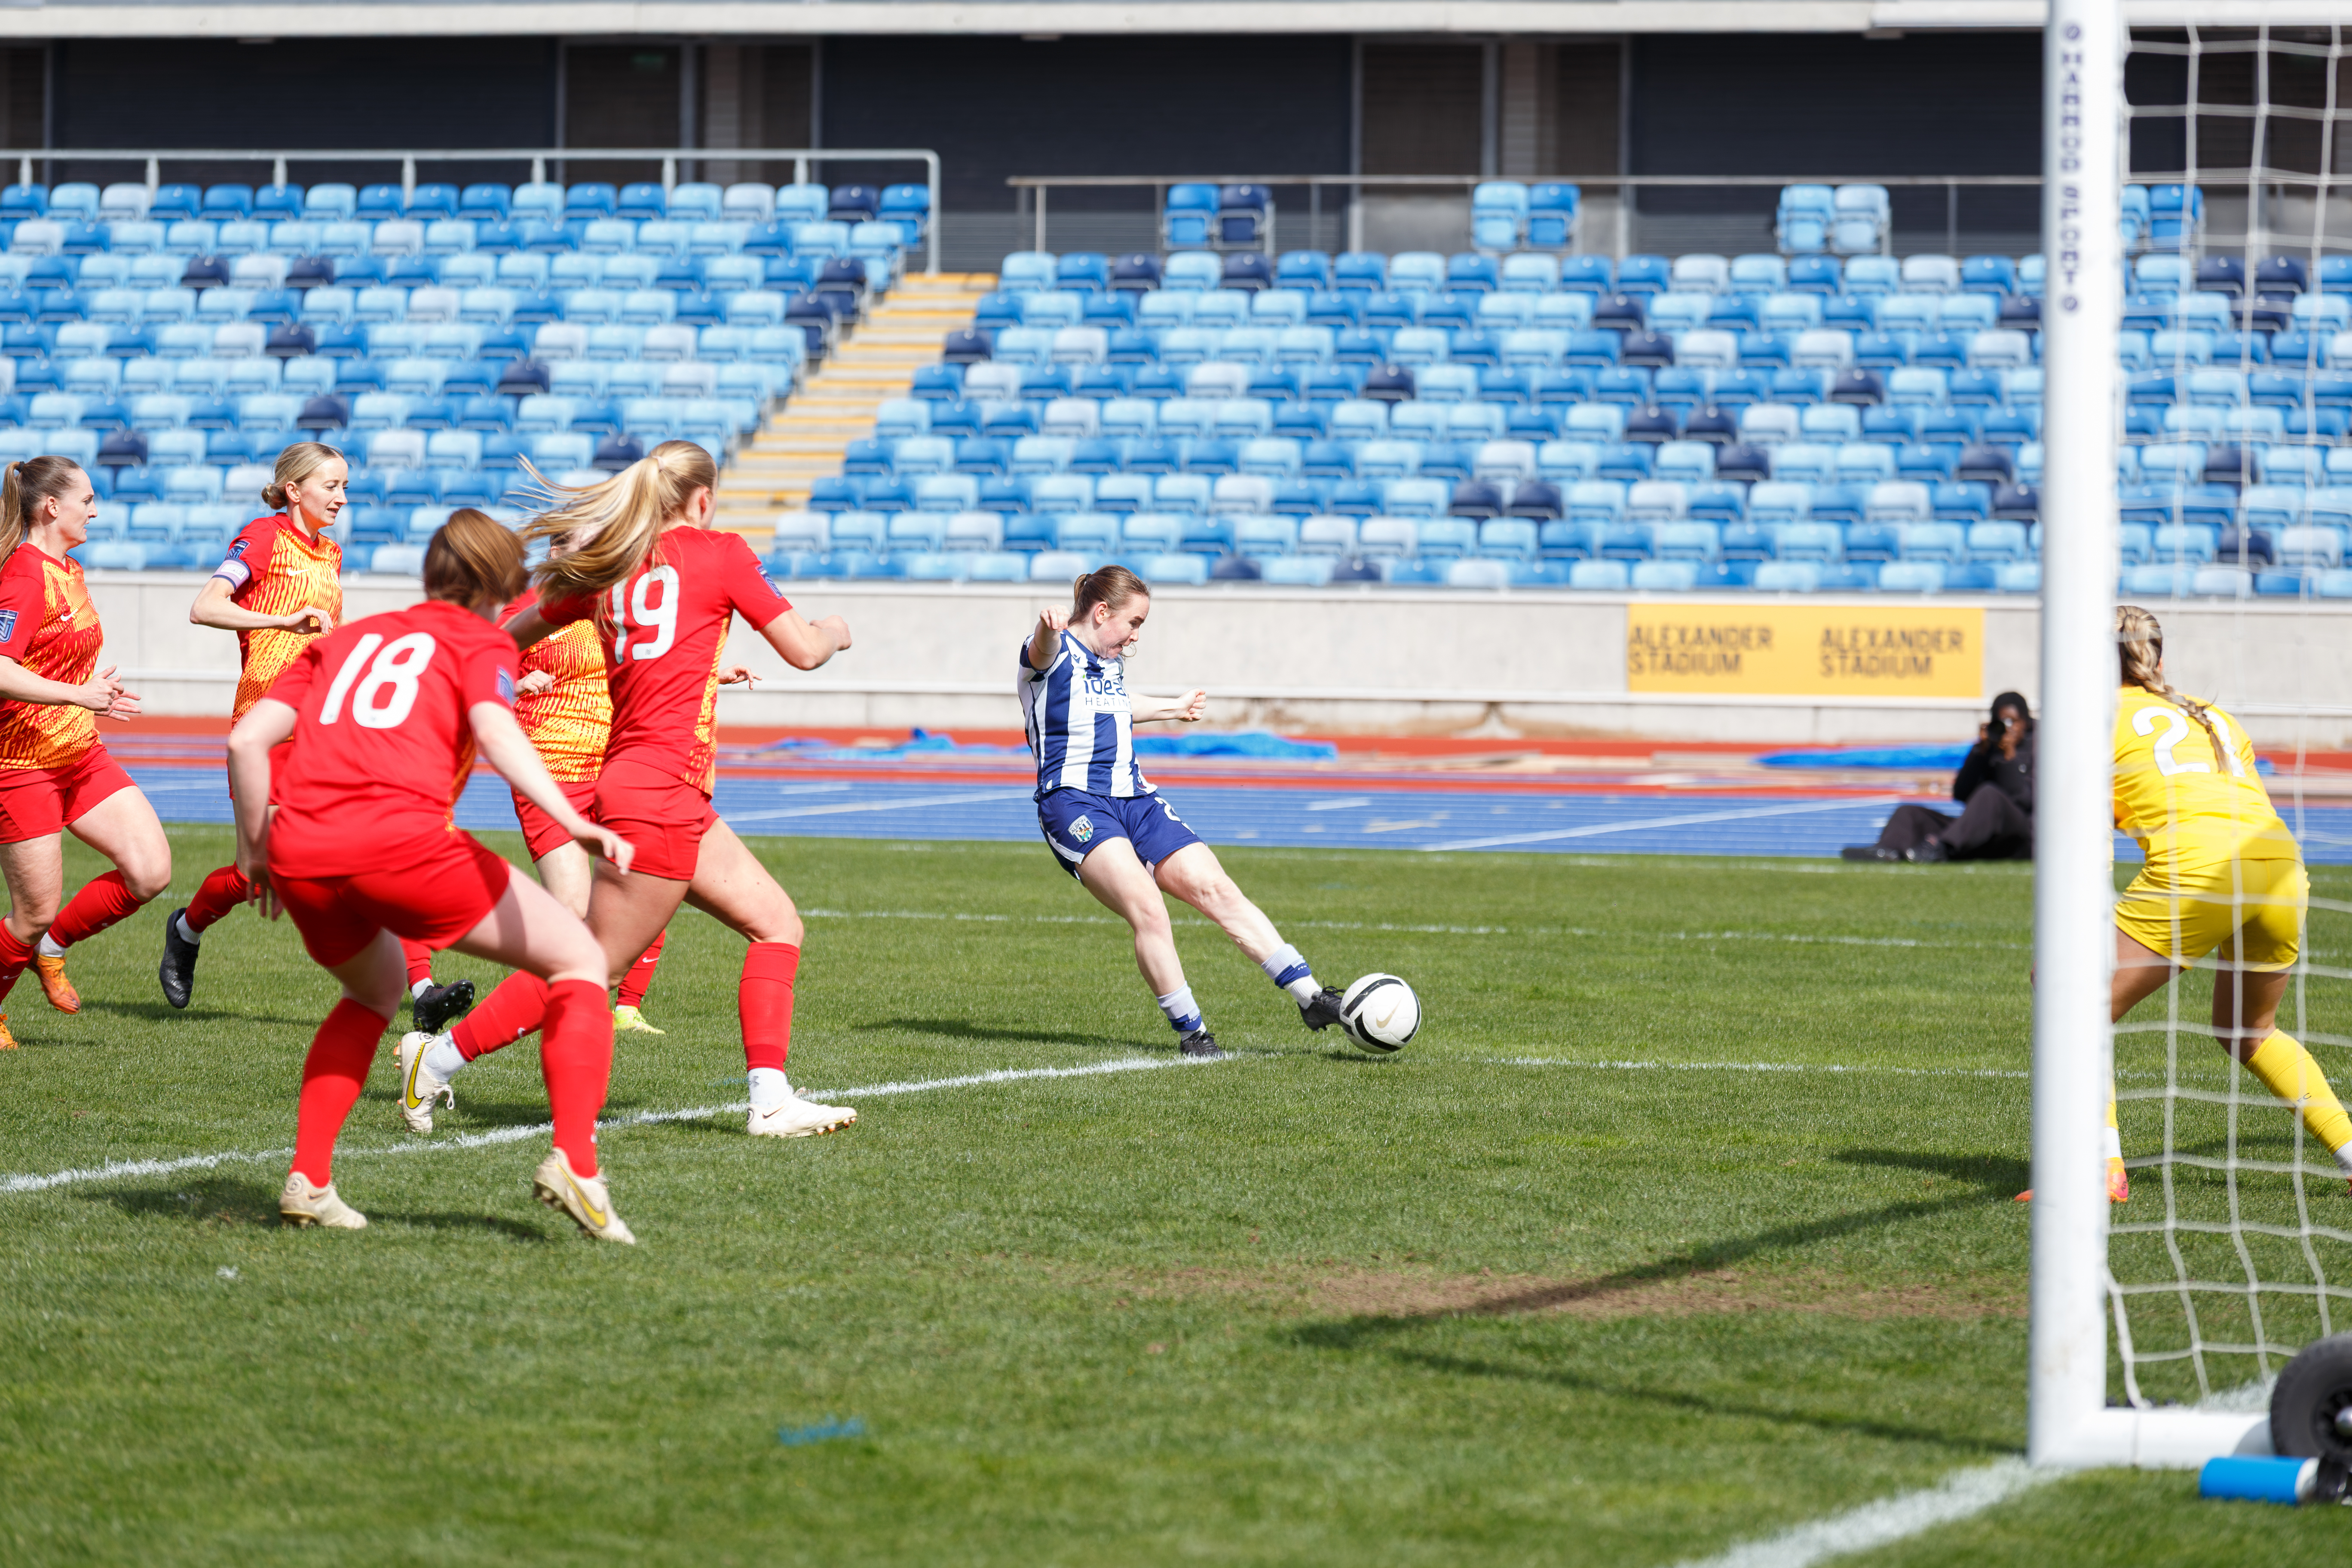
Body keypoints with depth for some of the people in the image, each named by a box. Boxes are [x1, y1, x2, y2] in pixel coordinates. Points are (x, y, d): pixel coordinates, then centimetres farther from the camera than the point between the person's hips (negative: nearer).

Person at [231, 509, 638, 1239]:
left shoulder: (347, 638, 30)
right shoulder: (480, 642, 17)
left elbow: (247, 739, 19)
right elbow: (496, 731, -5)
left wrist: (256, 848, 29)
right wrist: (573, 822, -17)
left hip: (298, 849, 5)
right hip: (401, 837, -5)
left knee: (376, 989, 34)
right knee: (580, 960, 8)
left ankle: (308, 1179, 19)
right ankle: (574, 1161, -9)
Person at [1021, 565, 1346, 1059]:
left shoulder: (1112, 664, 20)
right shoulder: (1057, 654, -6)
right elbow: (1041, 652, -32)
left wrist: (1171, 709, 58)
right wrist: (1049, 629, -57)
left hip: (1134, 799, 8)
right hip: (1074, 801, -8)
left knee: (1218, 890, -5)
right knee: (1146, 907, -27)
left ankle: (1311, 999, -5)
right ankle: (1191, 1032, -18)